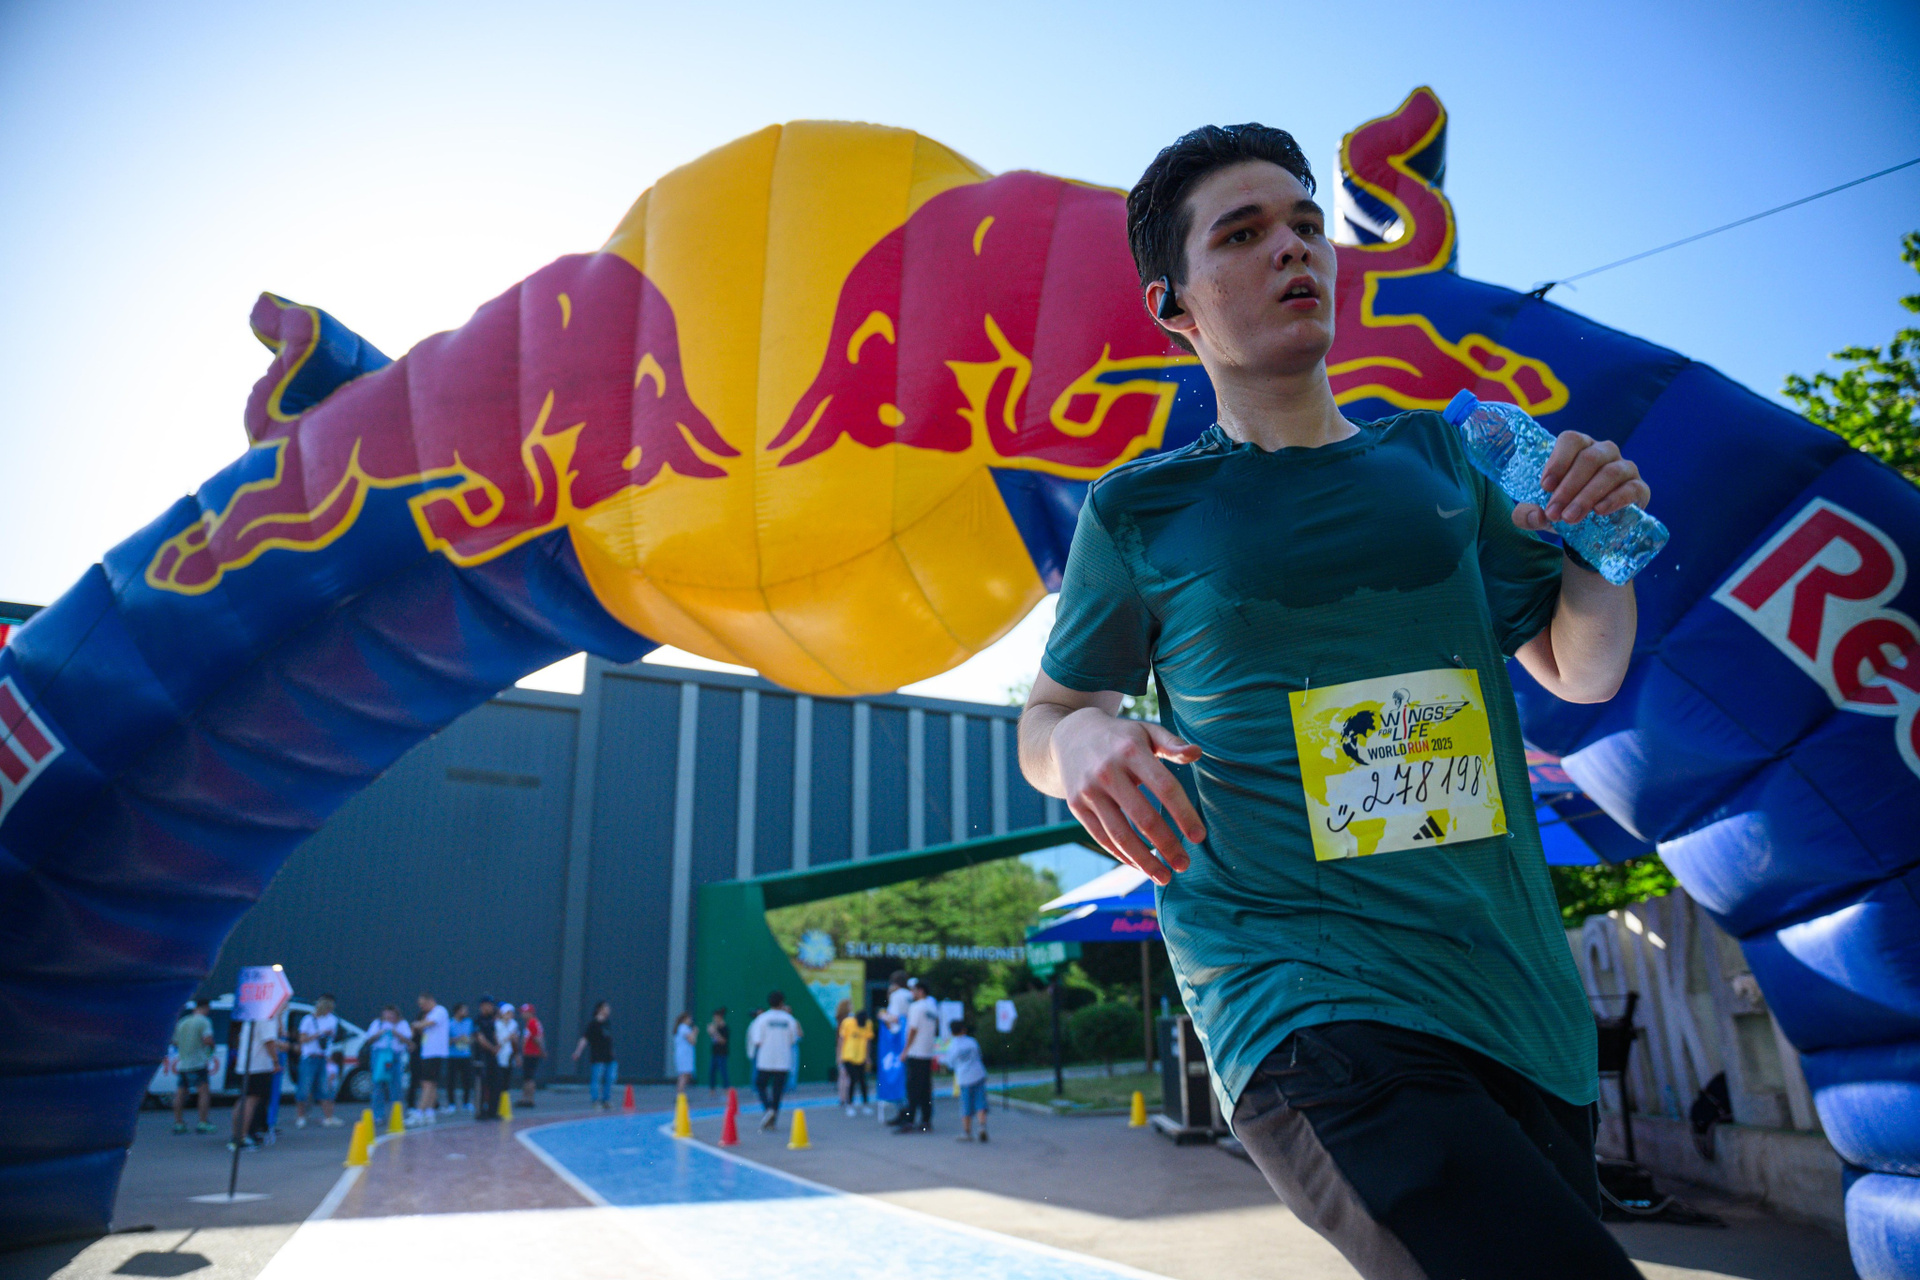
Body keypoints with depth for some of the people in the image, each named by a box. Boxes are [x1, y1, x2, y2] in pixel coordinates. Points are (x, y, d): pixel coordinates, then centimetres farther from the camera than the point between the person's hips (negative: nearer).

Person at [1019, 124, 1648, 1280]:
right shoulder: (1143, 513, 0)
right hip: (1315, 1007, -5)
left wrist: (1599, 537, -1)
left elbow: (1582, 673, 19)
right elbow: (1045, 721, 9)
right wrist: (1085, 740, -14)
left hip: (1524, 1001, 6)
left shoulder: (1434, 457, 11)